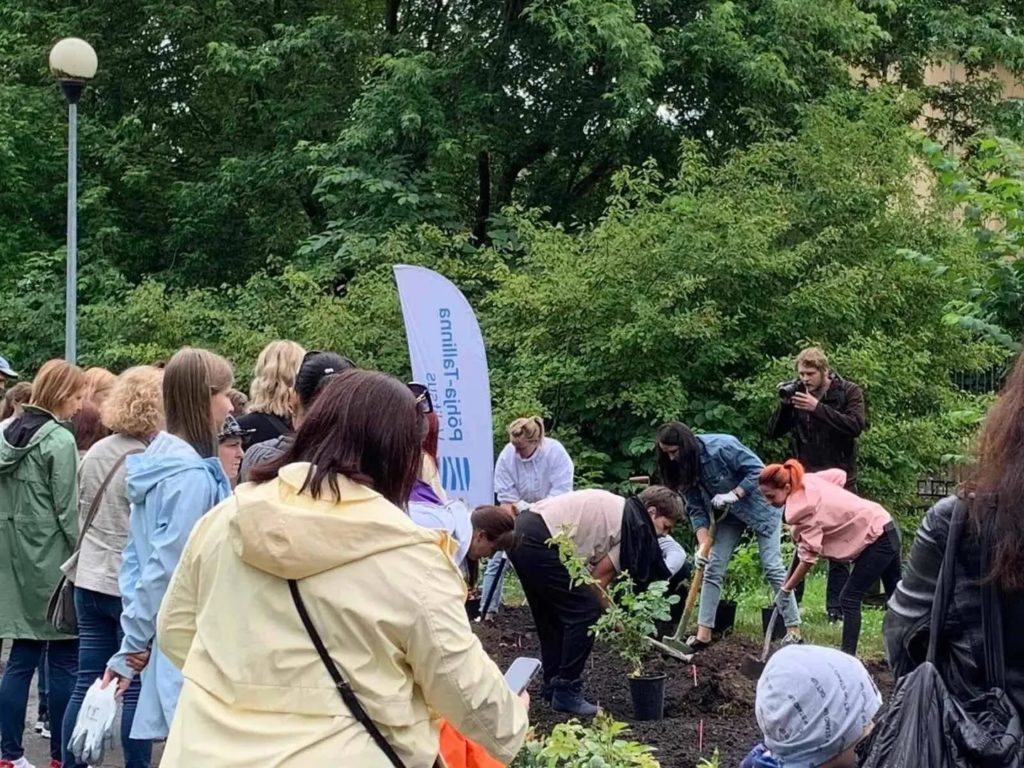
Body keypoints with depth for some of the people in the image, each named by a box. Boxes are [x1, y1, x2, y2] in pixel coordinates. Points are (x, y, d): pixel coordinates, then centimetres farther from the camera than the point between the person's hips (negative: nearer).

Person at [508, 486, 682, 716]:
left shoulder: (618, 508, 24)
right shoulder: (637, 527, -3)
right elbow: (600, 577, -3)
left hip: (520, 530, 10)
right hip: (540, 541, -10)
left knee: (550, 617, 22)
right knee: (585, 613, -1)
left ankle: (552, 686, 30)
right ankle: (566, 692, 4)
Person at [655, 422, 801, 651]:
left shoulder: (722, 447, -30)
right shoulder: (684, 469, -10)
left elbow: (758, 471, -26)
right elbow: (696, 510, -9)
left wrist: (733, 494, -32)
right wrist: (703, 544, -19)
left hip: (759, 505, -6)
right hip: (729, 514, 6)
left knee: (772, 566, -8)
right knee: (712, 569, 0)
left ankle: (793, 630, -1)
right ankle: (703, 634, 3)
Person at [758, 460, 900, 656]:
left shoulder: (803, 508, -26)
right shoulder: (808, 481, -4)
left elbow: (809, 557, -25)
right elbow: (840, 475, 11)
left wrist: (785, 590, -18)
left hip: (877, 538, -9)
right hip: (886, 527, 9)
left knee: (849, 598, -7)